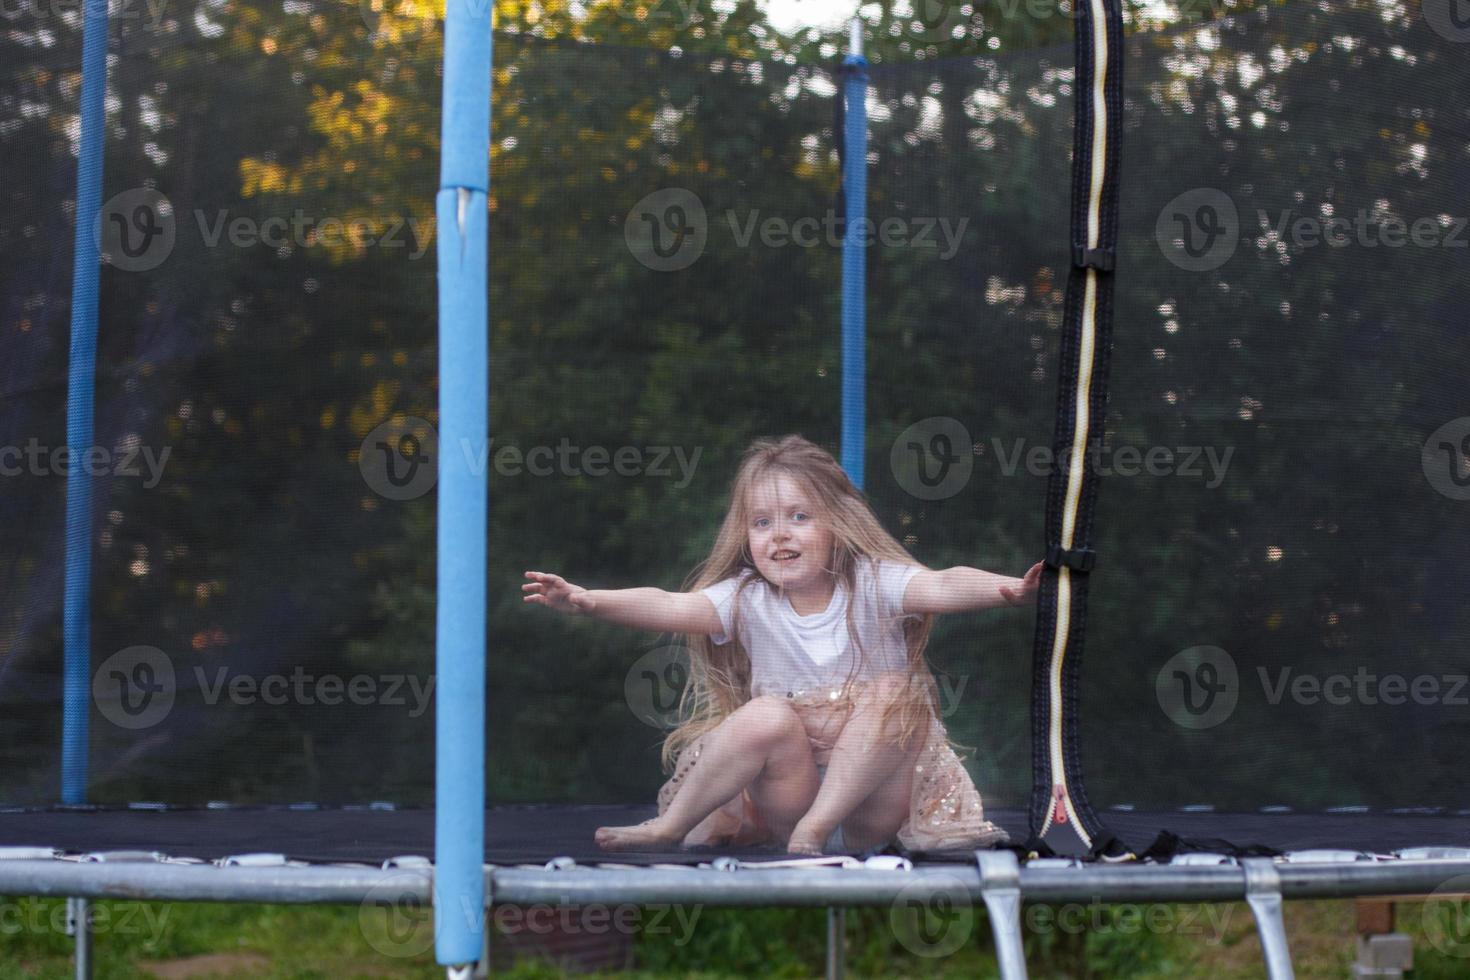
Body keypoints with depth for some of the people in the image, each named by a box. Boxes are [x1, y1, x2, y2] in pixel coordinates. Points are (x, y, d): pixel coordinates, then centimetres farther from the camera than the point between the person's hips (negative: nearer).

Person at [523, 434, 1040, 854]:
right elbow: (671, 608, -15)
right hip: (787, 793, 1)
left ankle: (818, 824, -23)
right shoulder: (746, 601, 0)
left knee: (891, 693, -24)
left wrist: (1005, 588, -44)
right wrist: (588, 601, -32)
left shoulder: (872, 584, -5)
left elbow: (941, 587, -23)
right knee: (767, 716, -27)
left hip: (875, 797, -1)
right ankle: (672, 827, -13)